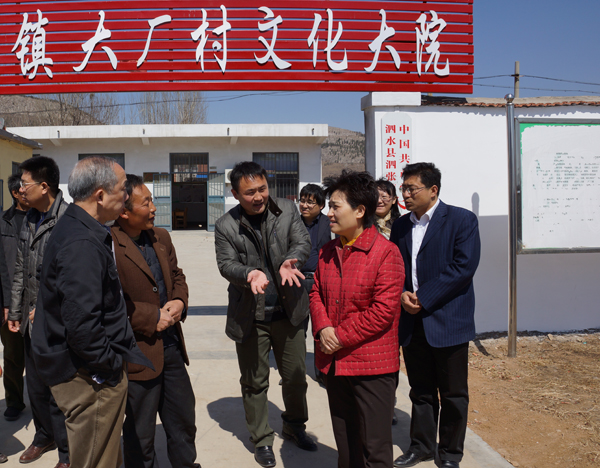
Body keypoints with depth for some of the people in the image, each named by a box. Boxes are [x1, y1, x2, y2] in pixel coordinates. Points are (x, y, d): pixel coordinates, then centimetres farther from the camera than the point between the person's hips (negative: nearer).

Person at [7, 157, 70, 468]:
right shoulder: (29, 219, 11)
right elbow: (20, 270, 16)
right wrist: (15, 311, 17)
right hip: (32, 321, 8)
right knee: (35, 386, 20)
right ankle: (44, 437, 41)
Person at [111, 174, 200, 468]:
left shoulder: (161, 237, 7)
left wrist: (179, 301, -3)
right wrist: (152, 318, -18)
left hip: (172, 345, 7)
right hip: (138, 353, -7)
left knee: (184, 421, 22)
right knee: (140, 434, 12)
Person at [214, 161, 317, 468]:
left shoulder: (287, 210, 0)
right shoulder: (226, 226, -6)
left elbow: (303, 242, -8)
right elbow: (226, 264, -12)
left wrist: (290, 261, -30)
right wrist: (250, 273, -34)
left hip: (289, 312, 2)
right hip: (250, 317, -2)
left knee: (296, 374, 15)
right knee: (254, 382, 11)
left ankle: (294, 426, 41)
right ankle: (261, 440, 31)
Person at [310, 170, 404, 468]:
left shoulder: (386, 253, -14)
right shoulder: (327, 252, 9)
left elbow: (384, 310, -18)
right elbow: (316, 292, 13)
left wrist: (341, 336, -16)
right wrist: (323, 328, -6)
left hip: (372, 365, -6)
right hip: (334, 362, 7)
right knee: (345, 443, 21)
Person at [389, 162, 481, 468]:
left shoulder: (461, 220, -6)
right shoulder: (400, 225, 11)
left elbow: (464, 266, -16)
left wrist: (423, 298, -18)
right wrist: (401, 294, -8)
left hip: (447, 321, -4)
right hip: (411, 322, 5)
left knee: (453, 394, 9)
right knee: (420, 391, 15)